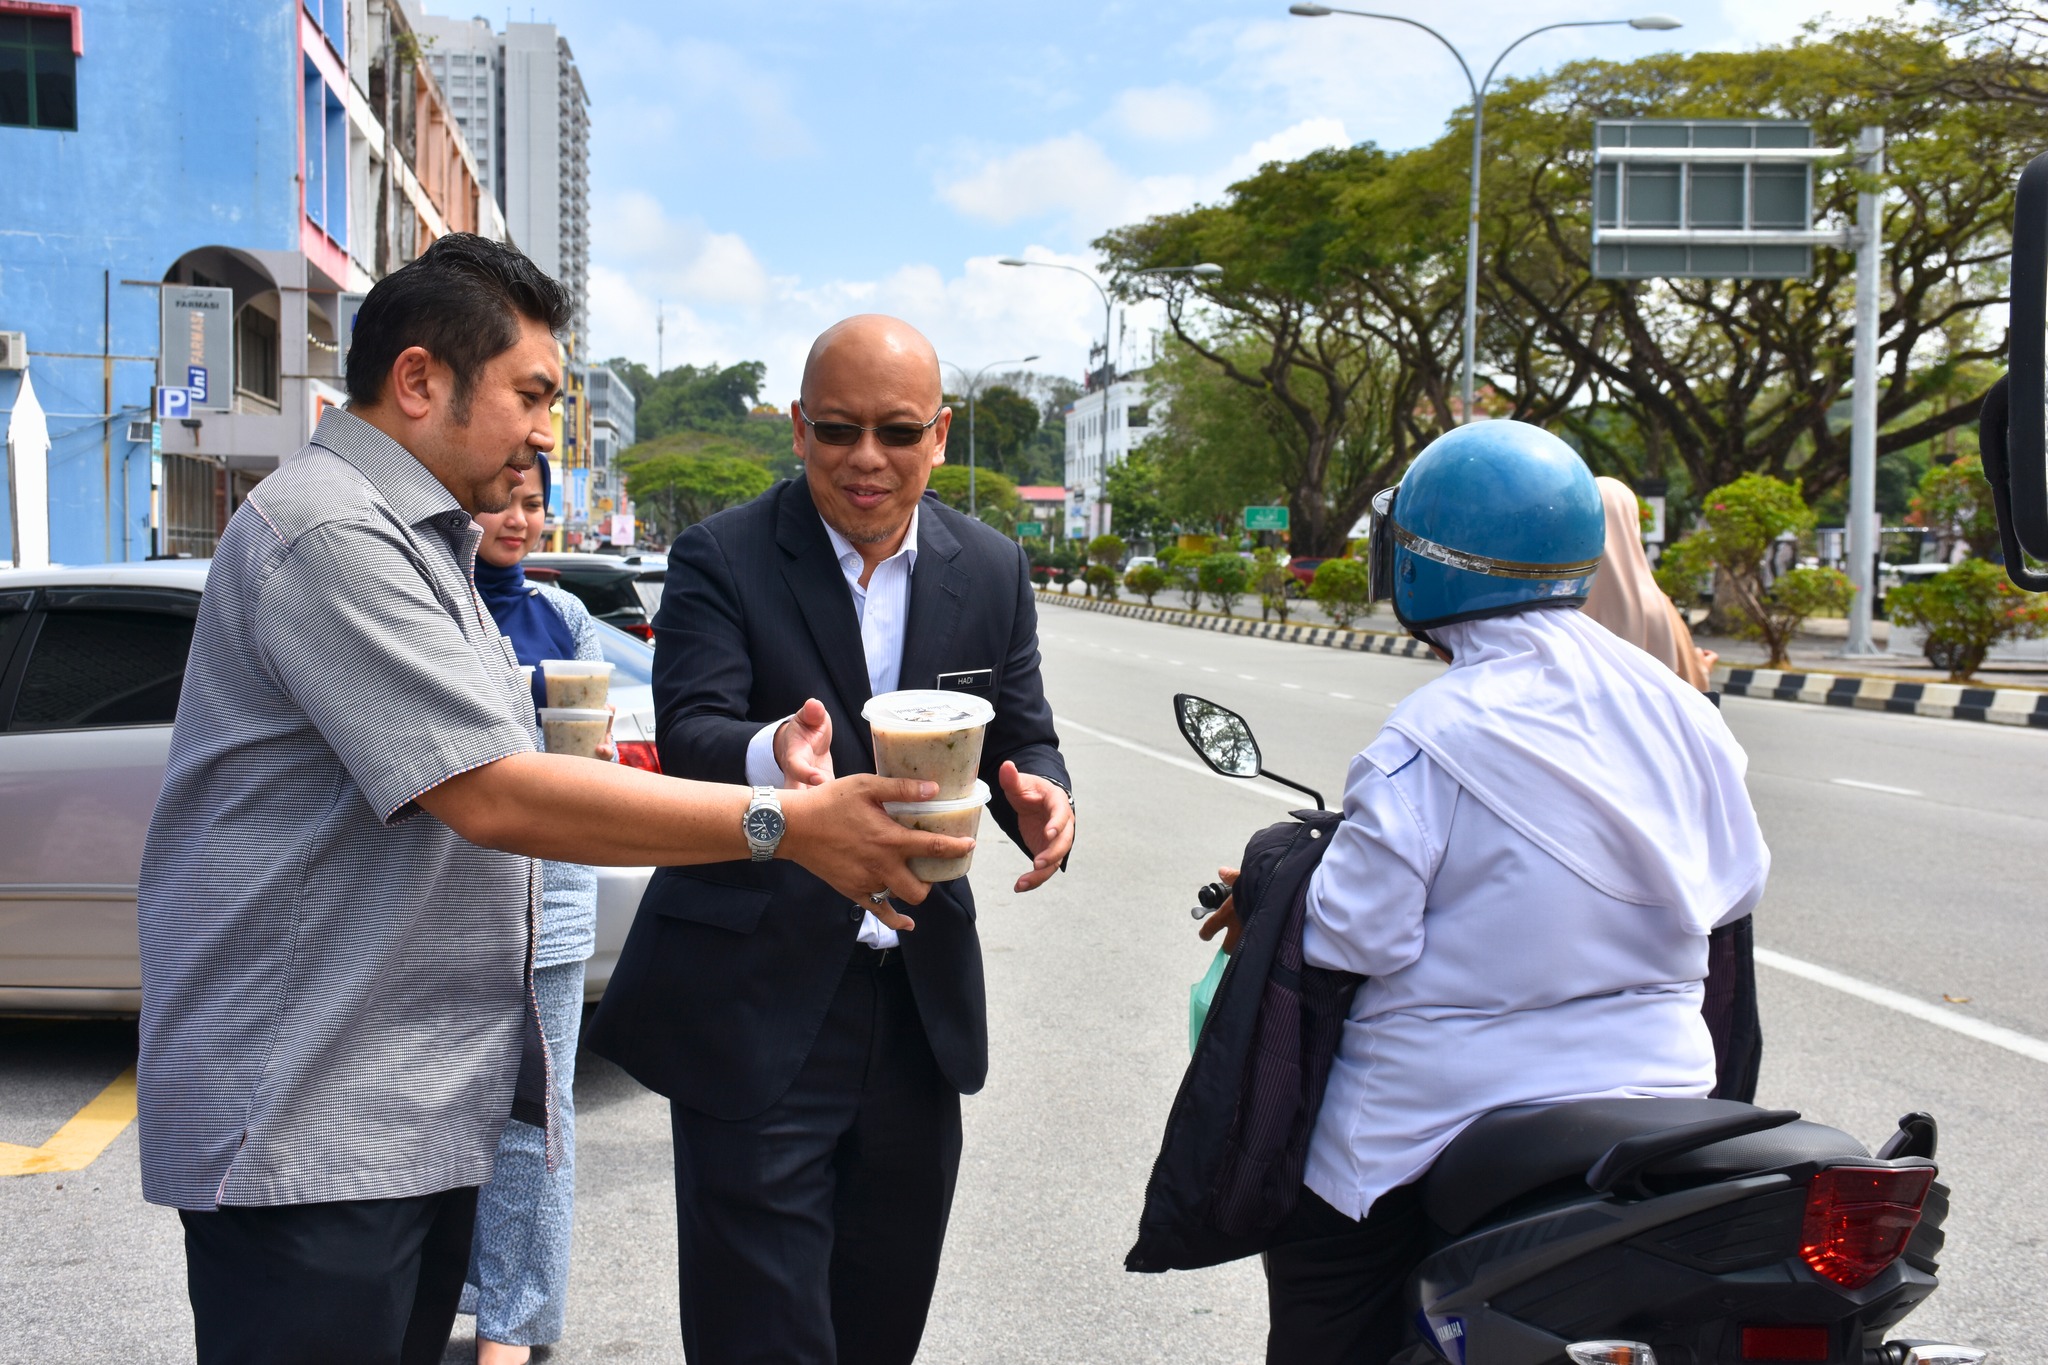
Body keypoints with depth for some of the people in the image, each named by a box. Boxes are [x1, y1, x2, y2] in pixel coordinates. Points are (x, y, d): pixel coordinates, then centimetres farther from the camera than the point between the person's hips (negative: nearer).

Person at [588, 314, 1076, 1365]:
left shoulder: (992, 571, 5)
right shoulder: (721, 559, -7)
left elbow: (1019, 738, 8)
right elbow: (688, 734, -18)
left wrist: (1042, 797, -17)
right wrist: (771, 760, -42)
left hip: (920, 1001, 4)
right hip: (756, 999, -4)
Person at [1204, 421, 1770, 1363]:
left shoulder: (1432, 740, -20)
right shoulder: (1674, 706, 0)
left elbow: (1356, 932, -20)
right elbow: (1735, 881, 9)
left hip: (1440, 1126, -6)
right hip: (1651, 1093, 7)